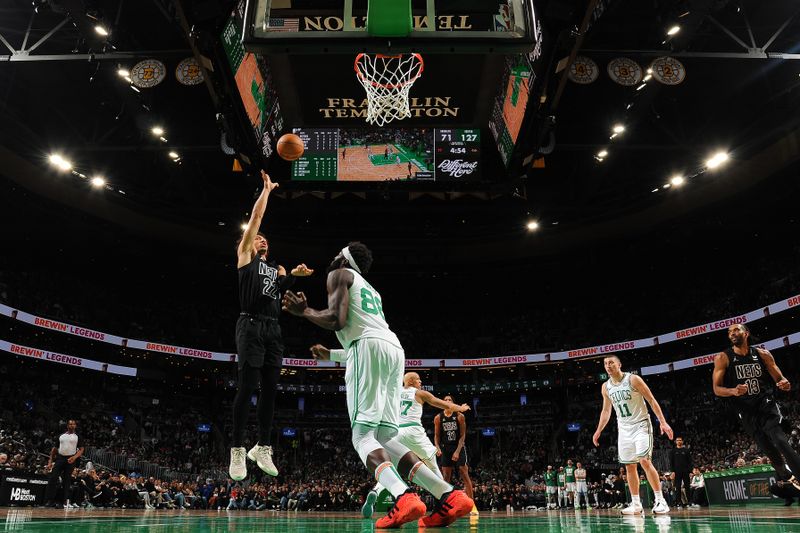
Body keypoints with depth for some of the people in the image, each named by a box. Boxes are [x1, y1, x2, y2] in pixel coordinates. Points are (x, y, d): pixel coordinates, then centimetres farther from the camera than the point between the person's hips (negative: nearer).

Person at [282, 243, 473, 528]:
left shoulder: (339, 275, 13)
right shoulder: (370, 289, 37)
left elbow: (337, 319, -4)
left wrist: (304, 311, 13)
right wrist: (330, 354, 51)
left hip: (370, 347, -7)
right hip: (394, 348, 8)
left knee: (362, 435, -7)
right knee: (385, 437, 5)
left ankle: (404, 497, -31)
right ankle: (450, 496, -8)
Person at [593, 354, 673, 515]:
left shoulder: (633, 379, -11)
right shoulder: (606, 387, 5)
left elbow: (652, 401, -10)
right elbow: (606, 411, 16)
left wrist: (663, 422, -17)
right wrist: (598, 431, 12)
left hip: (640, 425, -5)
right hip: (623, 428, 5)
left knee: (644, 461, -17)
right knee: (629, 466, 4)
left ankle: (660, 500, -9)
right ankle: (636, 504, 10)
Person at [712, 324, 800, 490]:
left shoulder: (762, 354, 3)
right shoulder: (723, 358, -3)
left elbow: (780, 378, 9)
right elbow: (717, 389, -4)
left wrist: (785, 384, -16)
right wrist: (734, 391, -25)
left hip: (767, 406, 0)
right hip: (747, 412, 0)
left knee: (781, 443, -20)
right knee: (771, 452, 3)